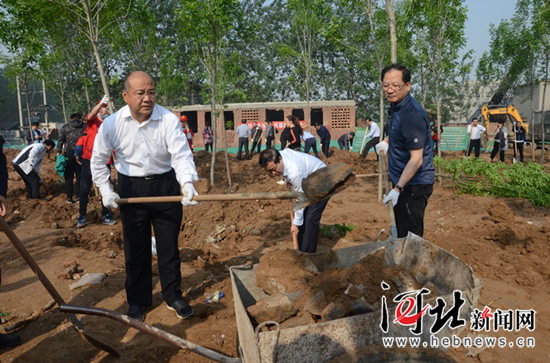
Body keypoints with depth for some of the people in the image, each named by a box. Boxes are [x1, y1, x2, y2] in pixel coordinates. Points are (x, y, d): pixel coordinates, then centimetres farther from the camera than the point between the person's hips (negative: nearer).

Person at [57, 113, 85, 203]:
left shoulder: (65, 127, 8)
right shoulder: (85, 127, 8)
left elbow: (61, 140, 4)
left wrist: (59, 152, 8)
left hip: (69, 153, 0)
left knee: (69, 176, 5)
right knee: (80, 176, 7)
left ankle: (69, 198, 7)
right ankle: (79, 196, 8)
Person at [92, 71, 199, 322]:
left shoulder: (168, 120, -14)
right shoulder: (112, 124, -8)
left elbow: (181, 155, -22)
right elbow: (98, 160, 5)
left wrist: (187, 182, -40)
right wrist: (105, 190, -2)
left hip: (166, 186, -1)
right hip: (131, 189, 1)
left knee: (169, 246, 10)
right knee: (135, 249, 10)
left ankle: (173, 297, 28)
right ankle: (137, 301, 29)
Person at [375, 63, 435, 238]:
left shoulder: (412, 115, -24)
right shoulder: (398, 107, 7)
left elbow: (416, 160, -26)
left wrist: (397, 189, -25)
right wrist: (387, 141, 16)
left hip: (413, 185, -10)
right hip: (402, 181, 10)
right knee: (402, 232, 22)